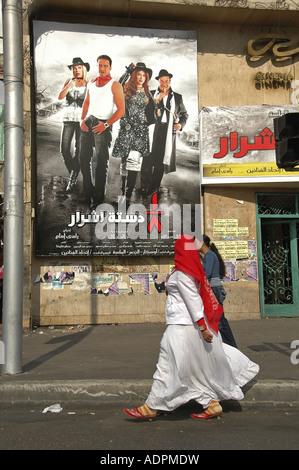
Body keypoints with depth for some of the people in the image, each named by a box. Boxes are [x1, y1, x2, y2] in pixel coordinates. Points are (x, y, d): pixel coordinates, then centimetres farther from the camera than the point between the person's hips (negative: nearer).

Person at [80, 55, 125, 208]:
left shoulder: (115, 85, -4)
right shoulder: (91, 82, 15)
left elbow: (121, 110, -9)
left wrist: (106, 124, -17)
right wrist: (82, 119, 5)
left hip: (102, 124, -6)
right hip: (88, 122, 6)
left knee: (101, 161, -1)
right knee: (84, 157, 7)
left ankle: (98, 196, 6)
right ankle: (87, 192, 19)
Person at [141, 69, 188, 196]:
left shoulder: (177, 97, 12)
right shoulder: (151, 94, 10)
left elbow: (184, 114, 21)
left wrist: (181, 124, 1)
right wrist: (157, 100, -12)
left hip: (168, 132, 1)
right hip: (152, 130, -1)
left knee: (161, 161, 2)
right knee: (147, 158, -6)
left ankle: (155, 187, 10)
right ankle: (145, 185, 6)